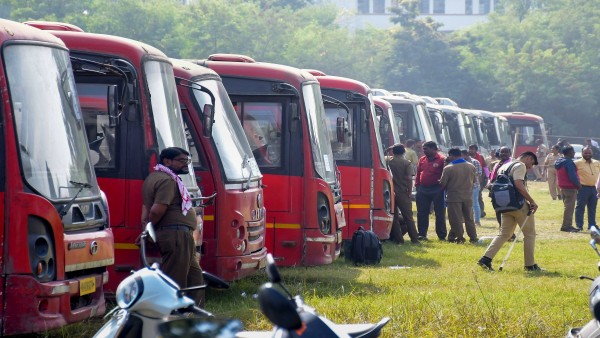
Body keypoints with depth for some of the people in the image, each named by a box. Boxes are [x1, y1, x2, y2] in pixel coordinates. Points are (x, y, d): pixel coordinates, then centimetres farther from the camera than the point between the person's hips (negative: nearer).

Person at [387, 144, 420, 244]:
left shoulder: (389, 162, 2)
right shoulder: (407, 163, -4)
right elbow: (409, 178, -11)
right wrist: (410, 192, -6)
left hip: (392, 193, 1)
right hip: (403, 193, -1)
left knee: (394, 217, 7)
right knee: (408, 217, 4)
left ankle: (398, 239, 4)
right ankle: (414, 239, 2)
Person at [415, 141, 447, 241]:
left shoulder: (441, 160, -6)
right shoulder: (422, 160, 11)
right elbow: (418, 174, 14)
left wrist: (443, 185, -13)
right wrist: (417, 185, 6)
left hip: (437, 190, -5)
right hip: (423, 189, 5)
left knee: (440, 213, 2)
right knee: (422, 213, 6)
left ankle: (442, 235, 7)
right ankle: (422, 234, 14)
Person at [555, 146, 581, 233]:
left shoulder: (559, 162, 12)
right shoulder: (569, 162, -18)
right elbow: (572, 176, -22)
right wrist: (578, 185, -8)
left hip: (563, 187, 10)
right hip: (570, 188, -10)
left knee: (568, 207, 16)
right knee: (569, 207, -6)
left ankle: (568, 225, 20)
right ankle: (566, 226, -7)